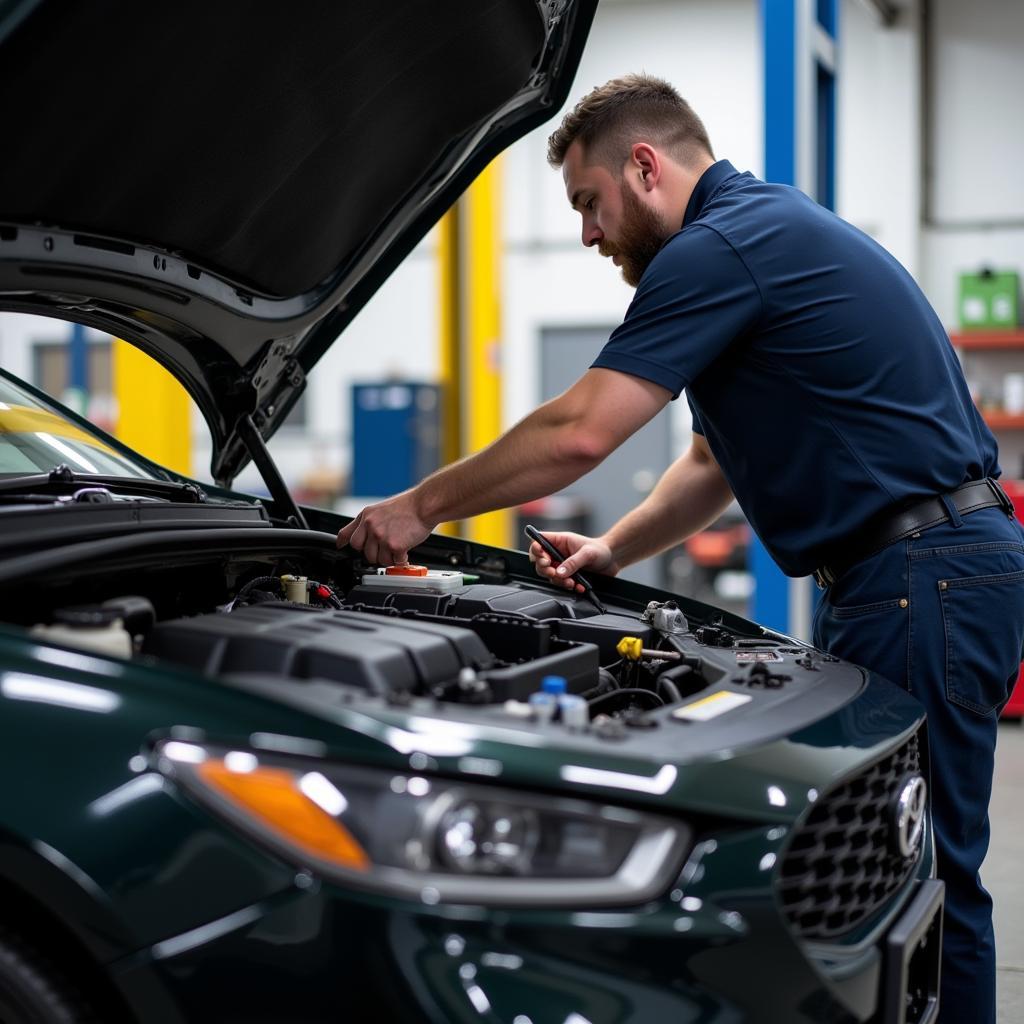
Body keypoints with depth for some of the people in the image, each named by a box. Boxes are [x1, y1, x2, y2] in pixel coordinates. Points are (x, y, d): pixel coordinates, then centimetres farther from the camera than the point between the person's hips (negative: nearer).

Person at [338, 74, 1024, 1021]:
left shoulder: (722, 248, -13)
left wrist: (421, 507, -6)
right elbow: (716, 461, 26)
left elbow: (578, 434, -17)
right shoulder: (773, 229, 21)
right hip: (887, 576, 11)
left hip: (926, 577, -11)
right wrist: (613, 551, 16)